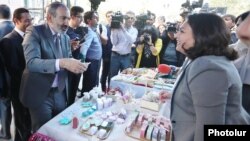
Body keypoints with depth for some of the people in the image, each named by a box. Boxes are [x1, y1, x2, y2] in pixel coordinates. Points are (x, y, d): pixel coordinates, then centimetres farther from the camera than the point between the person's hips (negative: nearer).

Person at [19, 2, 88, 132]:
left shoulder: (65, 37, 7)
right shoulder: (34, 32, -12)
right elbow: (31, 62, -26)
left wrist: (75, 64, -13)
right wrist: (61, 63, -40)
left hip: (60, 93, 6)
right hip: (40, 93, -5)